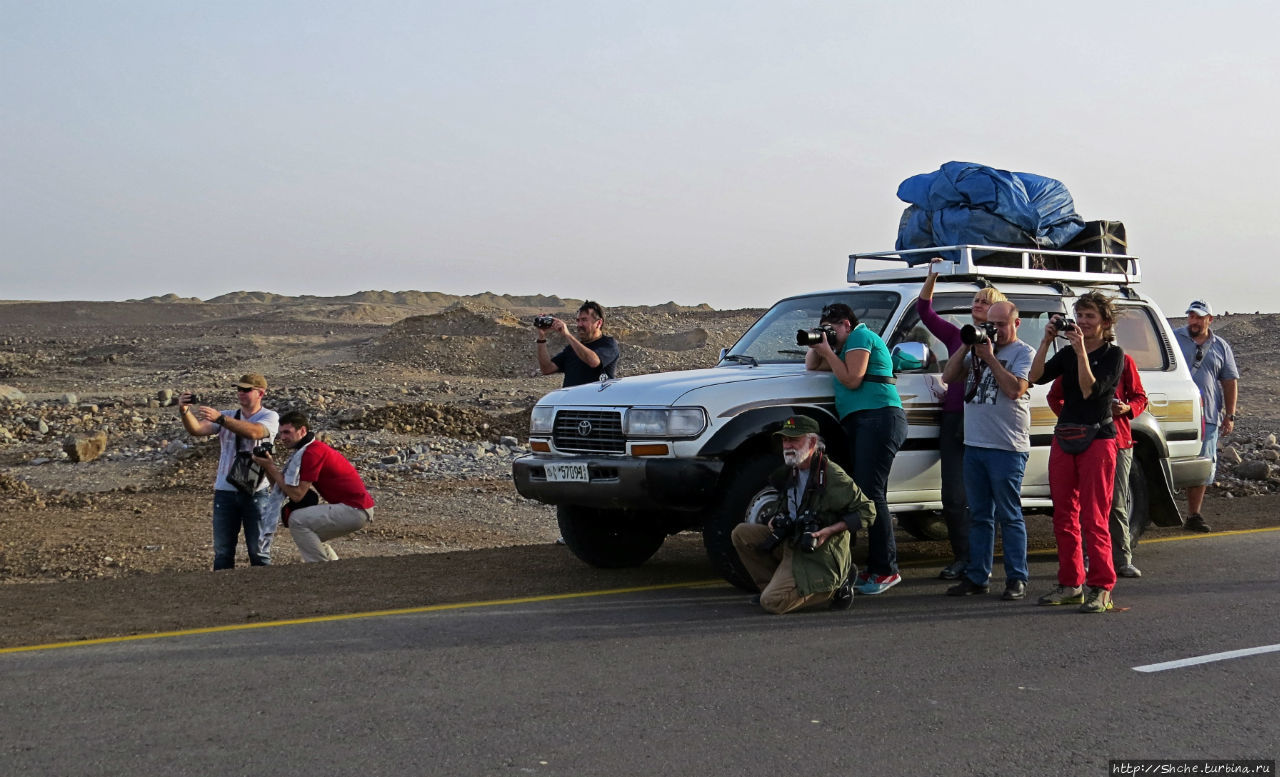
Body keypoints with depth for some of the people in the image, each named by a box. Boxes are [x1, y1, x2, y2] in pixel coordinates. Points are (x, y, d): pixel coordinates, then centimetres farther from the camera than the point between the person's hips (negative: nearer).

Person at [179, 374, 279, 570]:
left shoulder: (270, 417, -1)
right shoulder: (227, 416, 12)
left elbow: (254, 432, -24)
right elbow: (196, 430, -4)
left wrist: (219, 418, -33)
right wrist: (184, 411, -25)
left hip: (256, 492, -3)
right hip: (226, 490, 3)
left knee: (259, 550, 4)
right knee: (222, 551, 6)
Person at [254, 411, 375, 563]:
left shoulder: (313, 452, -15)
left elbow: (297, 494, -17)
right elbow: (280, 489, 15)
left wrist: (272, 468, -10)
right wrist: (267, 467, 0)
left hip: (355, 510, -11)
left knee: (297, 520, -13)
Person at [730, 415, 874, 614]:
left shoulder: (831, 475, -16)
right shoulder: (791, 473, 9)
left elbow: (867, 511, -13)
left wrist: (829, 531, -21)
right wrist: (777, 520, 7)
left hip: (819, 554, -8)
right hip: (791, 543, 8)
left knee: (772, 602, -20)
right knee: (741, 534, -2)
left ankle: (833, 588, -2)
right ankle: (774, 585, 4)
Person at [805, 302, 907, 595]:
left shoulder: (860, 336, -1)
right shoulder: (845, 346, 29)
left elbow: (852, 380, -11)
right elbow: (811, 366, 35)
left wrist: (828, 351, -3)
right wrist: (816, 348, 15)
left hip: (879, 418, -11)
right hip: (861, 422, 11)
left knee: (871, 493, -15)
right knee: (866, 494, 5)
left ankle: (886, 570, -17)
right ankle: (876, 568, 5)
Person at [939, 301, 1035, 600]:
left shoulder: (1024, 352, -2)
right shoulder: (980, 348, 16)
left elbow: (1015, 389, -17)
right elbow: (949, 377, 11)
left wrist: (989, 357, -12)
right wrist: (966, 347, 0)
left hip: (1007, 448, -7)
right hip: (974, 444, 7)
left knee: (1009, 517, -3)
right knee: (979, 516, 11)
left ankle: (1016, 580, 1)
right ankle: (977, 577, 16)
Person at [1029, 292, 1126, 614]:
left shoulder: (1114, 355, -2)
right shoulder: (1068, 353, 13)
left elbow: (1091, 390, -16)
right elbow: (1037, 377, -1)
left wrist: (1081, 351, -19)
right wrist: (1046, 341, -8)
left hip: (1097, 440, -6)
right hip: (1064, 439, 6)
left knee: (1094, 519, -9)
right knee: (1064, 517, 8)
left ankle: (1101, 589, -6)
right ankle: (1071, 585, 16)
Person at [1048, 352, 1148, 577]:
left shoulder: (1123, 360, 7)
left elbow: (1140, 398, 11)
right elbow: (1054, 396, 18)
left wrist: (1126, 408, -11)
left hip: (1118, 438, 0)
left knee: (1117, 502, -1)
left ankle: (1122, 560, 4)